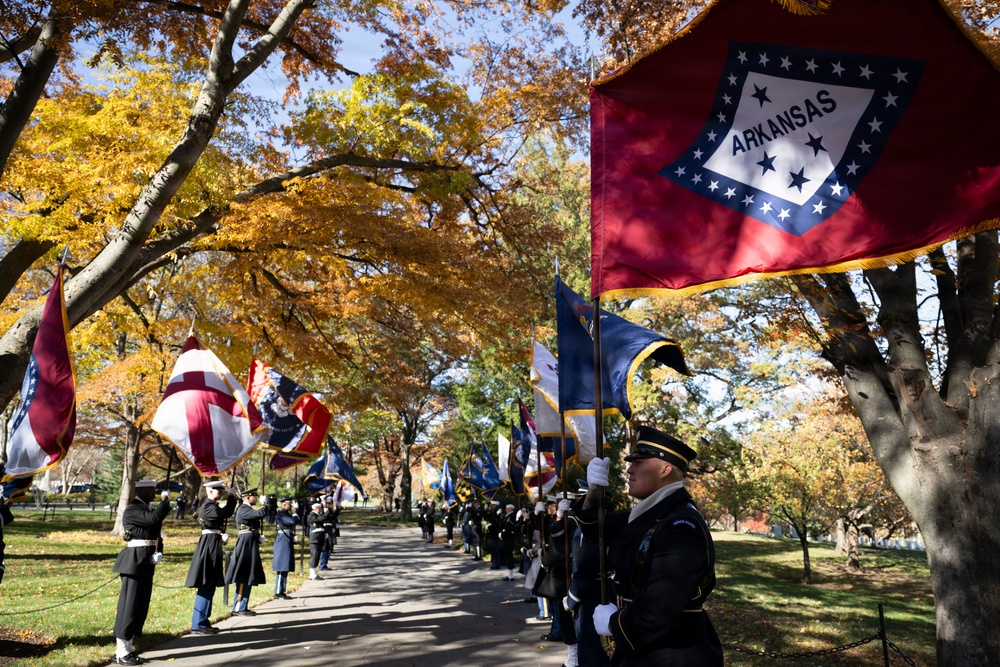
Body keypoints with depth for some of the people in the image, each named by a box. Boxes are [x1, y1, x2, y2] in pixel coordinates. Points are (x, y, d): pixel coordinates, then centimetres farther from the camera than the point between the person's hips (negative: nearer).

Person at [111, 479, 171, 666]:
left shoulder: (148, 508, 15)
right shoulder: (132, 509, -11)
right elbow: (154, 519, -26)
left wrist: (158, 552, -2)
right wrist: (164, 501, -12)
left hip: (146, 563, 9)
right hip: (134, 562, -9)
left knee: (141, 606, 12)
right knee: (129, 605, -5)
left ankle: (127, 648, 21)